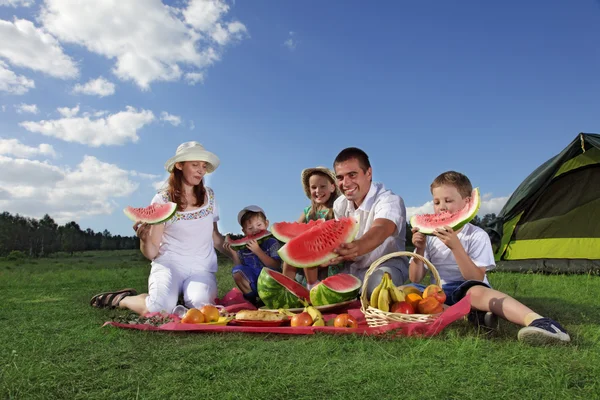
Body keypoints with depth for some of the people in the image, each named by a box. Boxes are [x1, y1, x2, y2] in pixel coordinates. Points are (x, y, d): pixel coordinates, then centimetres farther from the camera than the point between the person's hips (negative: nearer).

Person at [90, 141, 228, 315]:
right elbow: (152, 253, -4)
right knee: (159, 309, -31)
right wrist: (145, 239, -26)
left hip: (202, 268, 2)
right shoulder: (162, 200, -4)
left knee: (201, 305, -32)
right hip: (169, 264, -2)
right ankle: (120, 299, 3)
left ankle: (186, 295, 5)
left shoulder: (209, 196, 5)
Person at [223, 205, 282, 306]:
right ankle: (252, 300, 0)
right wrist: (233, 254, -12)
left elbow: (276, 267, -21)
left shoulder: (272, 242, -9)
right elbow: (240, 270, 2)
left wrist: (258, 250, -28)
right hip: (252, 285, 3)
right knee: (237, 271, -19)